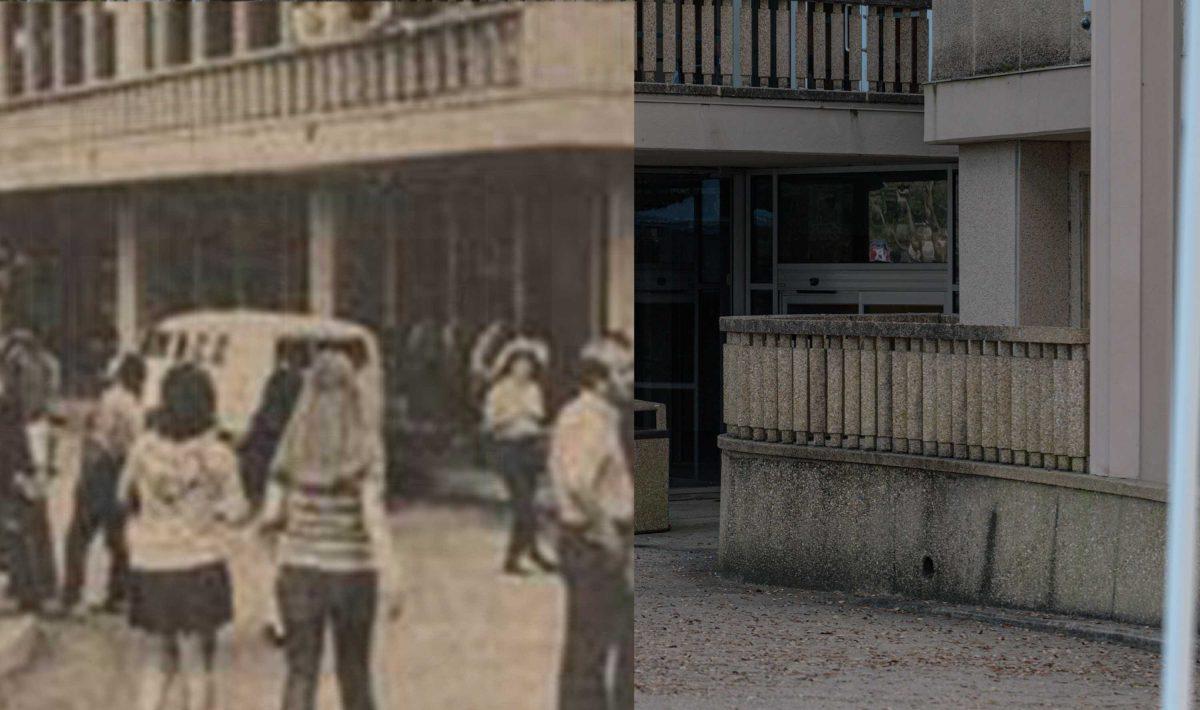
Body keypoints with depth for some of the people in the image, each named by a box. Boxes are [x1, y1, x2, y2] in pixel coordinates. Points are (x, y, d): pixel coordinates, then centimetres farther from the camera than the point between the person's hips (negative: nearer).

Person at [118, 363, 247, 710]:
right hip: (199, 566, -2)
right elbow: (237, 511, -4)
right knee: (197, 665, 9)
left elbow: (125, 497, 10)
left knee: (157, 664, 15)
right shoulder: (217, 455, -10)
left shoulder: (143, 448, -5)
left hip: (149, 567, 2)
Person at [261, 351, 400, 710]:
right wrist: (389, 576, -19)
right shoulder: (365, 445, -8)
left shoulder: (293, 446, -2)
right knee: (354, 673, 17)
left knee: (300, 674, 3)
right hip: (353, 571, -1)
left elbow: (271, 517, -4)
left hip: (299, 569, 1)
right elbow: (373, 513, -18)